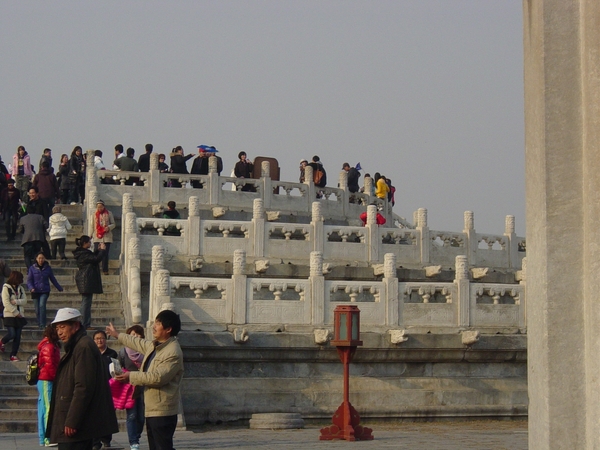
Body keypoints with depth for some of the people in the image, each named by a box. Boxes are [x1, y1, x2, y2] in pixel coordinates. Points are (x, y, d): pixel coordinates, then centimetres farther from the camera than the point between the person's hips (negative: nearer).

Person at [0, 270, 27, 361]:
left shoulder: (20, 288, 9)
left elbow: (24, 300, 3)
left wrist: (16, 301, -16)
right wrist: (16, 312, -13)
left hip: (19, 315, 5)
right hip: (10, 315, -5)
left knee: (18, 336, 1)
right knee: (12, 334, -11)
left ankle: (13, 355, 8)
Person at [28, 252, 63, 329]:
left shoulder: (48, 268, 5)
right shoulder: (32, 268, 2)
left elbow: (53, 279, 16)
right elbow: (29, 280, 0)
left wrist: (59, 288, 21)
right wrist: (31, 288, -19)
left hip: (45, 291, -1)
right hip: (35, 291, 1)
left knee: (42, 305, -21)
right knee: (37, 309, 3)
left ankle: (43, 325, -22)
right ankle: (39, 325, 19)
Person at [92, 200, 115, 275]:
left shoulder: (109, 213, 4)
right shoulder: (95, 214, 10)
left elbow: (113, 224, 7)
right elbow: (92, 225, 15)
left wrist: (109, 227, -14)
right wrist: (90, 235, 8)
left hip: (106, 237, -1)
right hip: (97, 237, 1)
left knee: (105, 254, -2)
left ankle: (105, 270, 5)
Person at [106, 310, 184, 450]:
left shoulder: (173, 353, -19)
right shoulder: (154, 345, 12)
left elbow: (158, 377, -25)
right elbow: (140, 343, 33)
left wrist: (131, 377, -18)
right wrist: (118, 335, 43)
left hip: (162, 412, -10)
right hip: (151, 409, 10)